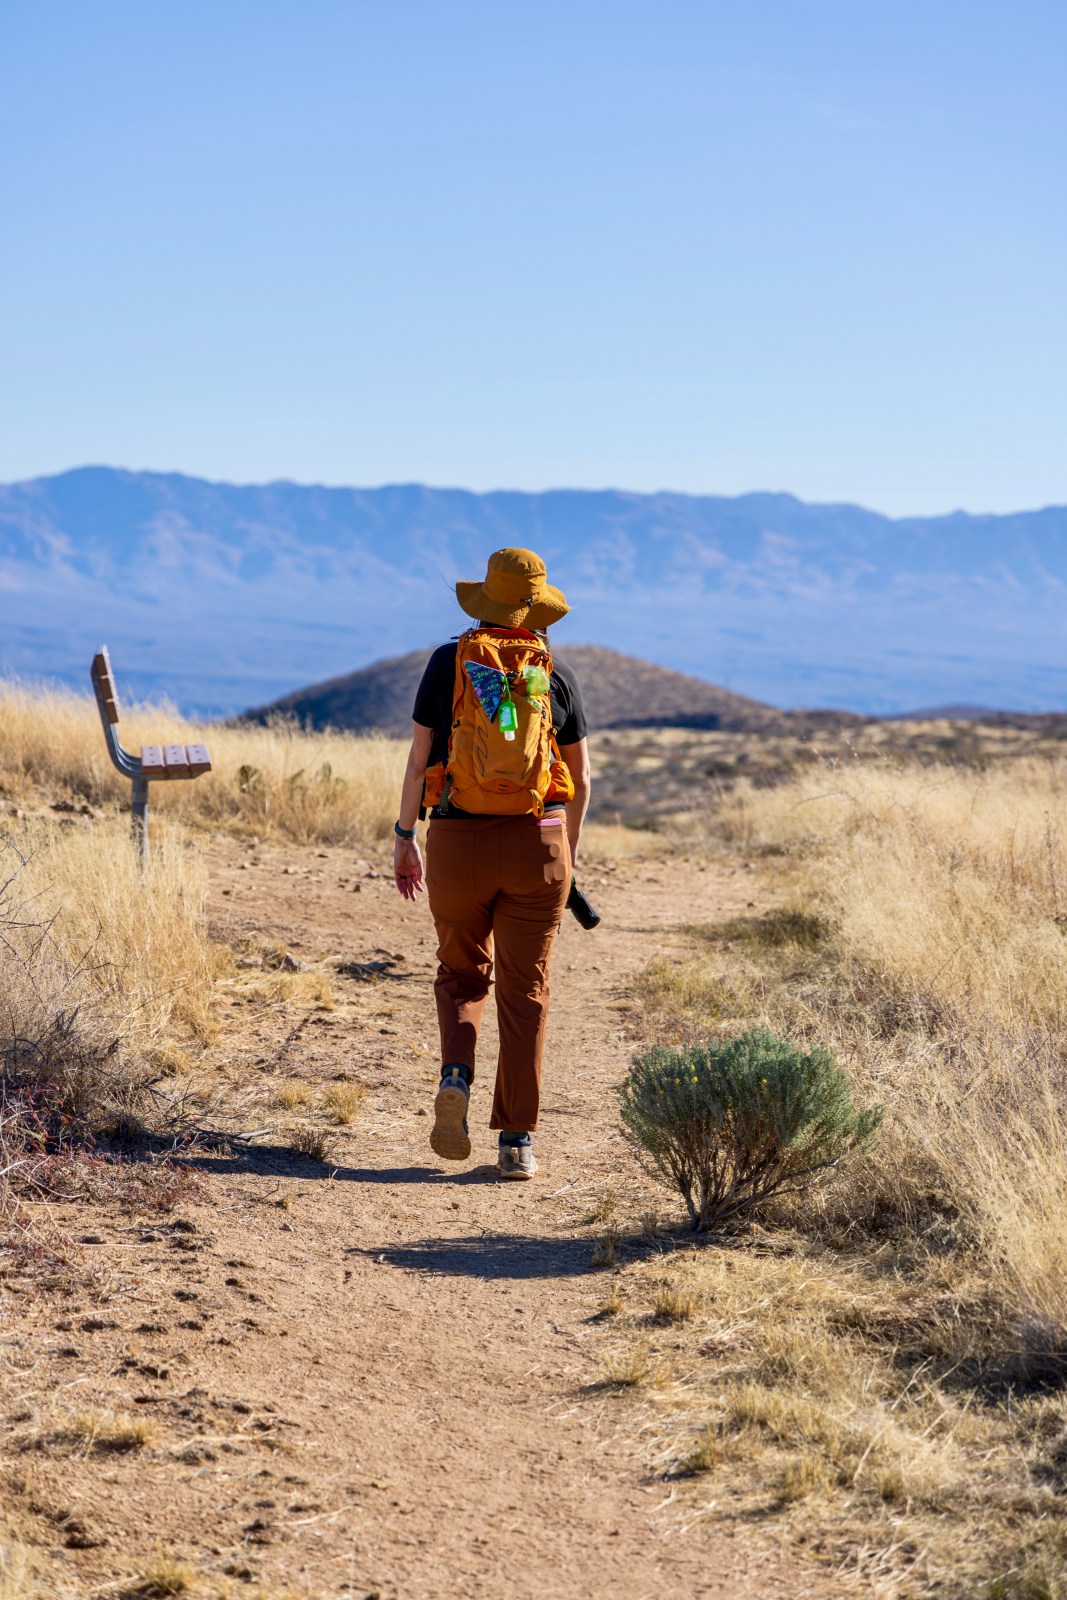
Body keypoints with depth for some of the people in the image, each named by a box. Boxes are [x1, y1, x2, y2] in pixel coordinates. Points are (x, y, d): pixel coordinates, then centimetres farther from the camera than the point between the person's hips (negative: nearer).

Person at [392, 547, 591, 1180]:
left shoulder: (448, 663, 1)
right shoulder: (557, 673, 3)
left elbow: (419, 759, -1)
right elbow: (580, 777, 8)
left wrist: (404, 837, 7)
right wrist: (568, 850, 21)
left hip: (457, 842, 0)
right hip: (537, 843, 0)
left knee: (463, 973, 19)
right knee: (525, 991, 6)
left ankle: (456, 1076, -8)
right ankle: (518, 1140, 2)